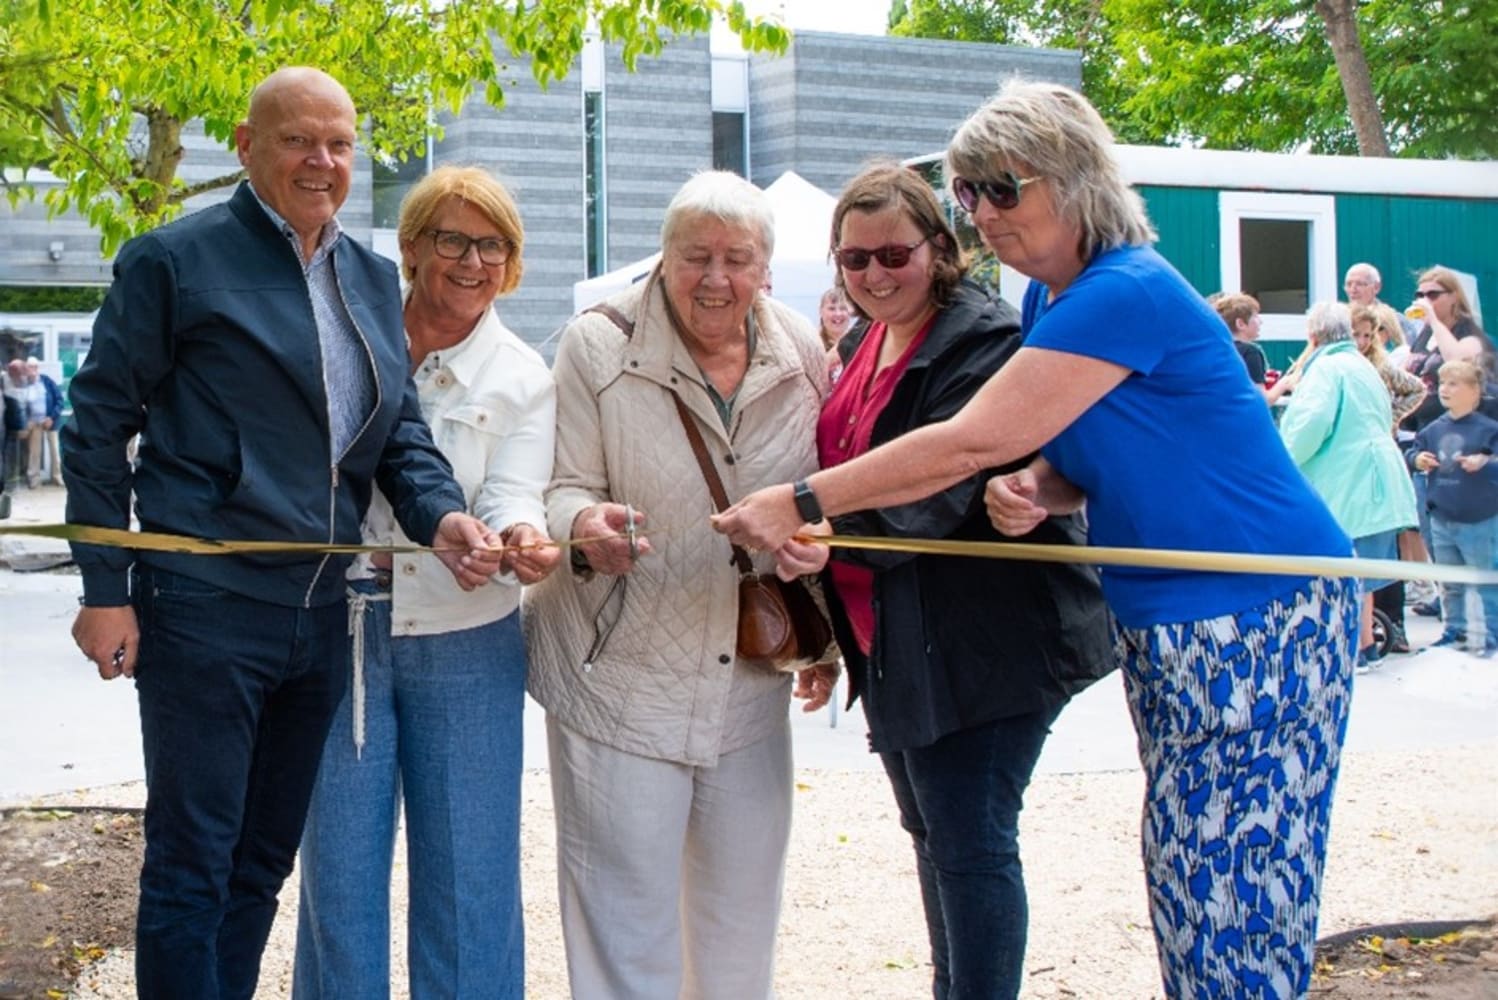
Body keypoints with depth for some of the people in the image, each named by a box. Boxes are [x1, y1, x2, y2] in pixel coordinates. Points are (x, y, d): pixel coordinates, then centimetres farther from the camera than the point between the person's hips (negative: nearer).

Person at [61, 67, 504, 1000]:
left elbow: (401, 430, 12)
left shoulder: (374, 278, 13)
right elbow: (98, 425, -5)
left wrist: (441, 516, -9)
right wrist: (106, 589, -9)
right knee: (191, 867, 1)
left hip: (322, 613, 6)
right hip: (205, 608, -6)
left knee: (262, 863, 16)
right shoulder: (175, 260, -5)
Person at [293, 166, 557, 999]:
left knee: (470, 873, 4)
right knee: (339, 866, 5)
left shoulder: (523, 378, 1)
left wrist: (522, 538, -33)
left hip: (467, 646, -1)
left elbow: (513, 495, -11)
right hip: (342, 628, 1)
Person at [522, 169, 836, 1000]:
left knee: (743, 916, 15)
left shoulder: (801, 354, 2)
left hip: (750, 686, 4)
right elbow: (564, 489, -8)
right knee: (626, 915, 0)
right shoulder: (597, 345, -9)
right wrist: (586, 527, -31)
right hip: (620, 680, -4)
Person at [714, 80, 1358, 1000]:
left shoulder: (1126, 294, -20)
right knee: (1183, 865, 11)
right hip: (1162, 621, 10)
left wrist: (801, 502, -18)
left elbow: (972, 443, -23)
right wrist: (1039, 493, -6)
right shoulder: (1049, 300, 10)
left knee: (1237, 883, -7)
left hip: (1259, 615, -9)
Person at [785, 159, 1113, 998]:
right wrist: (824, 627, 19)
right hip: (896, 642, 9)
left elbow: (941, 485, -25)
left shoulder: (984, 339, -14)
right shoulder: (870, 346, 14)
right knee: (935, 834, 17)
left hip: (983, 640, -9)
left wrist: (833, 536, -40)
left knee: (971, 842, -9)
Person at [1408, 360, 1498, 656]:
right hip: (1442, 519, 6)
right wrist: (1418, 459, -5)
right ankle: (1454, 632, 30)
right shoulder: (1434, 429, 5)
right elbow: (1412, 453, 15)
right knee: (1450, 583, 17)